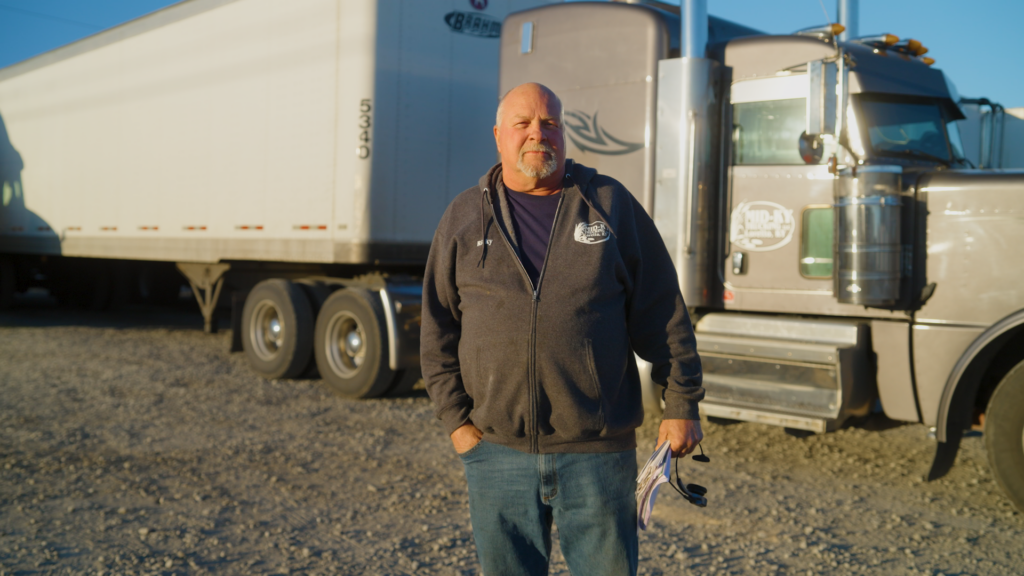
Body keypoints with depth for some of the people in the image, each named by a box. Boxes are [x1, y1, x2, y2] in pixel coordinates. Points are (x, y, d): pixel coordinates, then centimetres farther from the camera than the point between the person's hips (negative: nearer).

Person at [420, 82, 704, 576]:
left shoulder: (612, 205, 4)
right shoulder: (464, 219, 7)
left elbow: (663, 314, 4)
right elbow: (439, 329, 7)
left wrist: (681, 405, 1)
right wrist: (455, 420, 1)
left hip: (597, 449, -1)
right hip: (496, 449, 1)